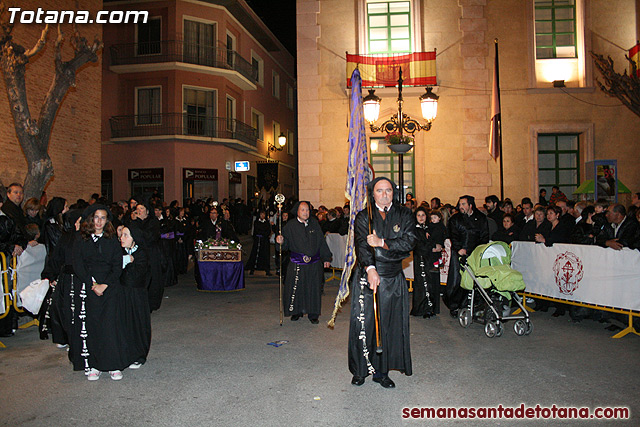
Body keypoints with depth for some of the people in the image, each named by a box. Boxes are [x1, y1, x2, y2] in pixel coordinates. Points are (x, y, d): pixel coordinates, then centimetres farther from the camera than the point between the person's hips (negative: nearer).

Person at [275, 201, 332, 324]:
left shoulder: (314, 223, 5)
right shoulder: (290, 226, -2)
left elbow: (322, 242, 9)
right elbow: (285, 245, -5)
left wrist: (326, 258, 7)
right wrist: (281, 241, -28)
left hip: (314, 264, 2)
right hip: (297, 264, -2)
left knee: (314, 288, 5)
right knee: (296, 288, 2)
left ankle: (313, 314, 18)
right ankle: (296, 311, 22)